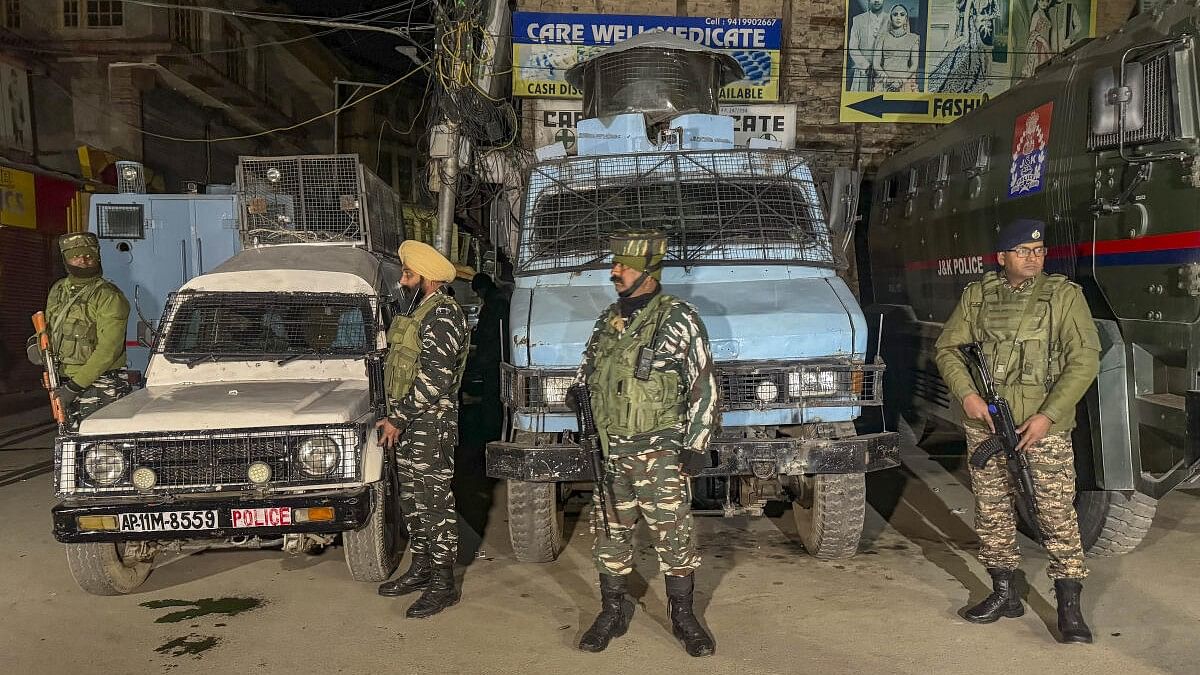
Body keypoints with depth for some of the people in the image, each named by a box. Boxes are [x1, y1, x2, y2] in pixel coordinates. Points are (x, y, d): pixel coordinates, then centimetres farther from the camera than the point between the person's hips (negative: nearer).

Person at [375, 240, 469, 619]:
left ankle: (443, 584, 5)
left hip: (431, 424, -10)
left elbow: (434, 379, -23)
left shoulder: (443, 314, -16)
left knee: (435, 503, -3)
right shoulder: (418, 312, 16)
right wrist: (394, 418, 16)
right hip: (407, 424, 10)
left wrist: (398, 419, -20)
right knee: (412, 501, 17)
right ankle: (420, 569, 29)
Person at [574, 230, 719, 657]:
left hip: (659, 451, -5)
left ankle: (684, 615, 16)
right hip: (608, 452, 5)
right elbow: (584, 379, 21)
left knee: (674, 535, 0)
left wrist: (696, 446, -9)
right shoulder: (606, 322, 11)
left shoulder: (678, 320, -6)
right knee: (609, 535, 10)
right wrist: (588, 437, 9)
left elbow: (704, 387, -6)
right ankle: (613, 613, 25)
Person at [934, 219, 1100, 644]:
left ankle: (1069, 608, 5)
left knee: (1057, 513, -4)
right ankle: (1004, 594, 25)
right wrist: (967, 394, -8)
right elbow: (948, 348, 10)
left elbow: (1084, 360, -6)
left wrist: (1048, 416, -14)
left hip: (1044, 425, -3)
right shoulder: (977, 296, 7)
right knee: (991, 512, 10)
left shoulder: (1063, 295, -2)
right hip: (984, 424, 4)